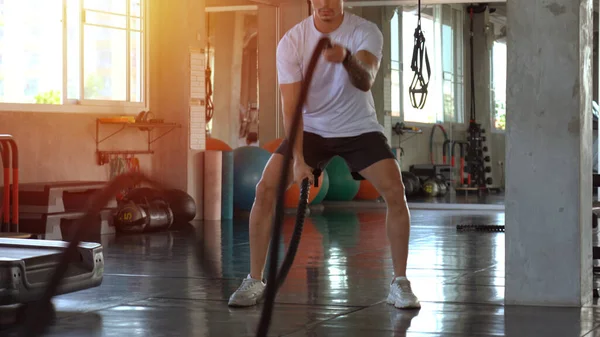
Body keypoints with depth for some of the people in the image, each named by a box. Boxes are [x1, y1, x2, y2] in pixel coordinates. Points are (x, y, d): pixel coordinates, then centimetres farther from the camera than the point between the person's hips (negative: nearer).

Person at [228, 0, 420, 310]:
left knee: (395, 192, -20)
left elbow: (366, 82, -35)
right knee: (265, 189, -15)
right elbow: (291, 105, -16)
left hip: (359, 129, -1)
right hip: (311, 129, 1)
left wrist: (347, 58, -57)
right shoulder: (291, 41, -14)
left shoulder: (366, 32, -16)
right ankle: (255, 281, -2)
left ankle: (399, 283, -5)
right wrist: (298, 159, -26)